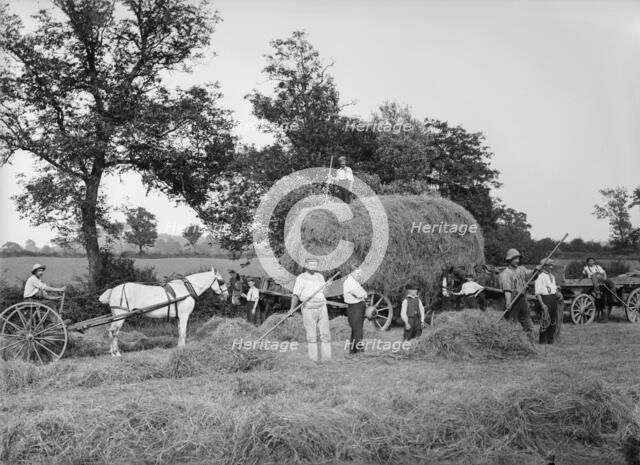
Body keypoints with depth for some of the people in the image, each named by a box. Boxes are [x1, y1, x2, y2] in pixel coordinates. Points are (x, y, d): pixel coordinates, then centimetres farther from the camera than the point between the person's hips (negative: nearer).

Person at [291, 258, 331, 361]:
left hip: (322, 308, 4)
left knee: (325, 334, -1)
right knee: (312, 336, -3)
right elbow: (295, 295, -7)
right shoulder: (301, 278, 0)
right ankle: (313, 359, 3)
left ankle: (326, 359, 3)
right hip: (308, 309, -4)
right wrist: (292, 309, -19)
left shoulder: (320, 277, 15)